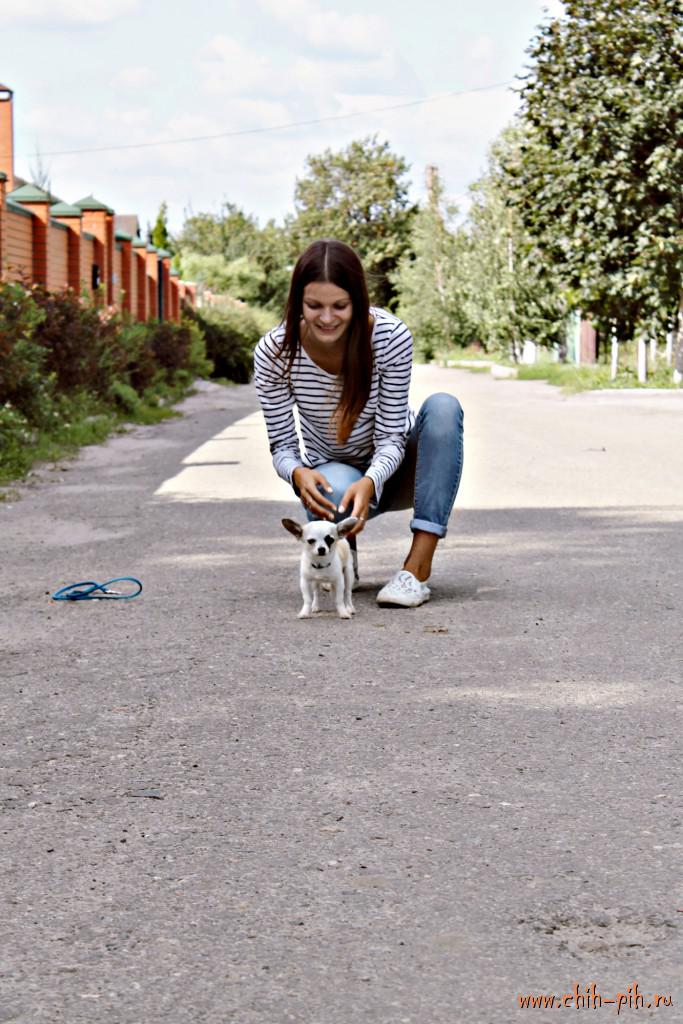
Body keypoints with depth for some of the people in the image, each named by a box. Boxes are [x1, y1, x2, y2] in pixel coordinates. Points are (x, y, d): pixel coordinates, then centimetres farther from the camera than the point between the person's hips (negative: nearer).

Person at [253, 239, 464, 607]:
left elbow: (391, 436, -20)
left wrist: (369, 483, -41)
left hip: (389, 467, 1)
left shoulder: (391, 337, -24)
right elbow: (282, 445, -15)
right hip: (332, 473, -1)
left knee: (443, 407, -31)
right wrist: (299, 474, -39)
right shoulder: (273, 353, -21)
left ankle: (418, 565, -32)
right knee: (336, 489, -39)